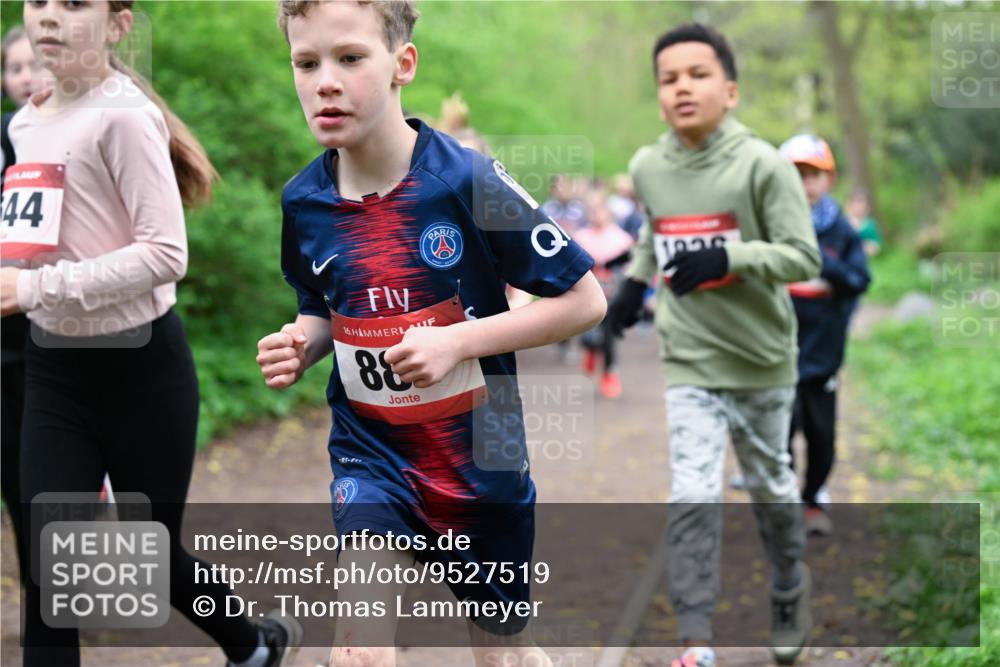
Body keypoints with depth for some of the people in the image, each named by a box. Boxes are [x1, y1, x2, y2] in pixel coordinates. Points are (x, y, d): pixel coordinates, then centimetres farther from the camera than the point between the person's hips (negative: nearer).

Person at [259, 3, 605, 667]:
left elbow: (585, 300, -15)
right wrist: (301, 345, -10)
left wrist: (457, 341, -23)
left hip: (480, 457, -2)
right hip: (372, 453, 2)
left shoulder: (466, 180, -20)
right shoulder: (304, 203, -6)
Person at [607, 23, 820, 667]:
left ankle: (790, 587, 45)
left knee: (770, 484, 18)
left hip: (761, 358, -1)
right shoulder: (647, 167, -3)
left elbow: (803, 256, -20)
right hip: (690, 361, 1)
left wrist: (726, 258, -31)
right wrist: (636, 280, 10)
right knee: (693, 498, -13)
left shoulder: (763, 164, -17)